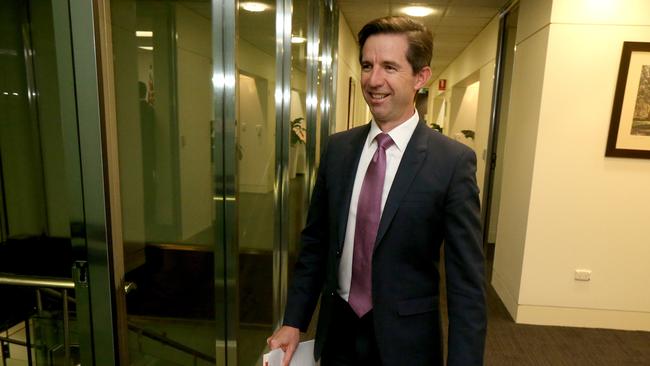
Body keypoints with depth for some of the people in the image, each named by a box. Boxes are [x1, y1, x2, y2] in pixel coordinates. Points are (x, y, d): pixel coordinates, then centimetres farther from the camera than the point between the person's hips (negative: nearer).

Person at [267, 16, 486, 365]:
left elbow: (465, 281, -13)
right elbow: (315, 241, 3)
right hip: (337, 332, 4)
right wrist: (294, 321, 2)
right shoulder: (338, 147, -3)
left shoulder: (453, 161, -15)